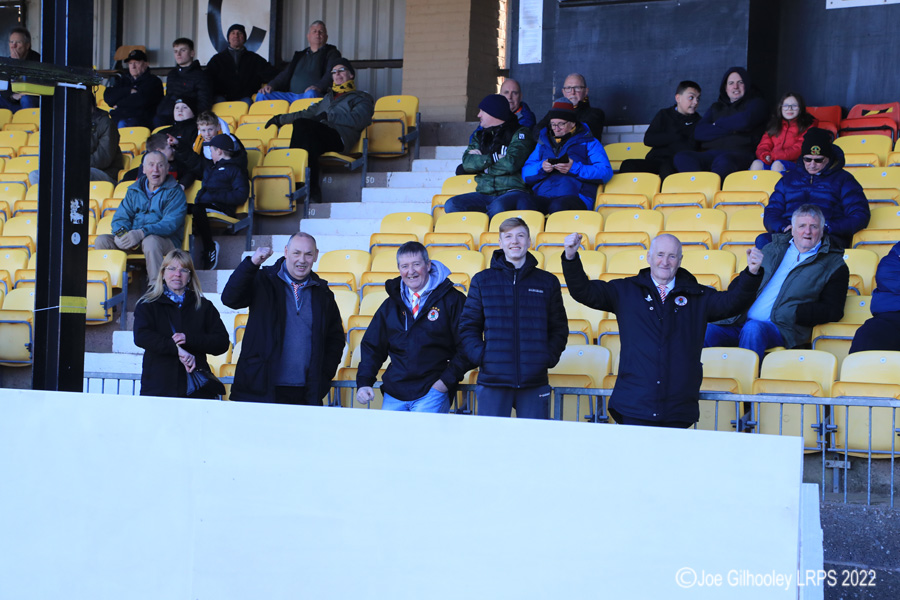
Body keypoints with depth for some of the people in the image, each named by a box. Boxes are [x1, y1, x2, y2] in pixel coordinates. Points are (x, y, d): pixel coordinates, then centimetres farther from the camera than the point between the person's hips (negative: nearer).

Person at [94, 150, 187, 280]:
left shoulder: (175, 192, 0)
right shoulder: (133, 191, 17)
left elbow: (170, 224, -13)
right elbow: (120, 217, 11)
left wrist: (142, 233, -28)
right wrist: (120, 233, -15)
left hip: (166, 240, -5)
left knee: (150, 241, -39)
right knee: (101, 240, -15)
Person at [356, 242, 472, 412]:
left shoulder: (452, 300, 1)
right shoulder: (391, 305, 14)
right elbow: (372, 346, 16)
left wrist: (447, 381, -11)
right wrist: (364, 383, 3)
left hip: (432, 392, -4)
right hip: (394, 395, 4)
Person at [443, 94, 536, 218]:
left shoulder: (520, 133, 4)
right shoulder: (480, 136, 21)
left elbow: (511, 164, -12)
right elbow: (467, 163, 4)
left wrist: (481, 160, 1)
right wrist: (493, 158, -6)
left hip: (512, 192, -5)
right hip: (484, 194, 5)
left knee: (498, 207, -40)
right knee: (451, 205, -21)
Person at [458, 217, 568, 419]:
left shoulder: (548, 282, 11)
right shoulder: (482, 281, 9)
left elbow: (559, 328, 14)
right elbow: (468, 326, 9)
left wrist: (549, 357, -2)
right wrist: (480, 356, -6)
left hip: (535, 383, 1)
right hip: (492, 381, -1)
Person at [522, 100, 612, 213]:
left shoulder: (588, 143, 16)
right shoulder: (543, 143, 29)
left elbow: (606, 172, 1)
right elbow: (525, 173, 20)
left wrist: (574, 168, -11)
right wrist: (541, 167, -3)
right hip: (541, 196, 3)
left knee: (558, 207, -41)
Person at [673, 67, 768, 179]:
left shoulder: (756, 103, 17)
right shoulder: (716, 107, 28)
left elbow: (745, 121, -9)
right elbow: (698, 133, 10)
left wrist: (718, 124, 9)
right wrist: (730, 129, -1)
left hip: (740, 154, -4)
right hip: (710, 154, 4)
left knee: (723, 161, -42)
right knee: (681, 157, -28)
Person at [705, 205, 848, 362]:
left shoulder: (834, 264, 10)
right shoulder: (771, 249, 23)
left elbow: (833, 310, 1)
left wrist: (793, 313, -10)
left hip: (781, 329, -4)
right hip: (740, 323, 4)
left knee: (753, 329, -38)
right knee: (706, 332, -24)